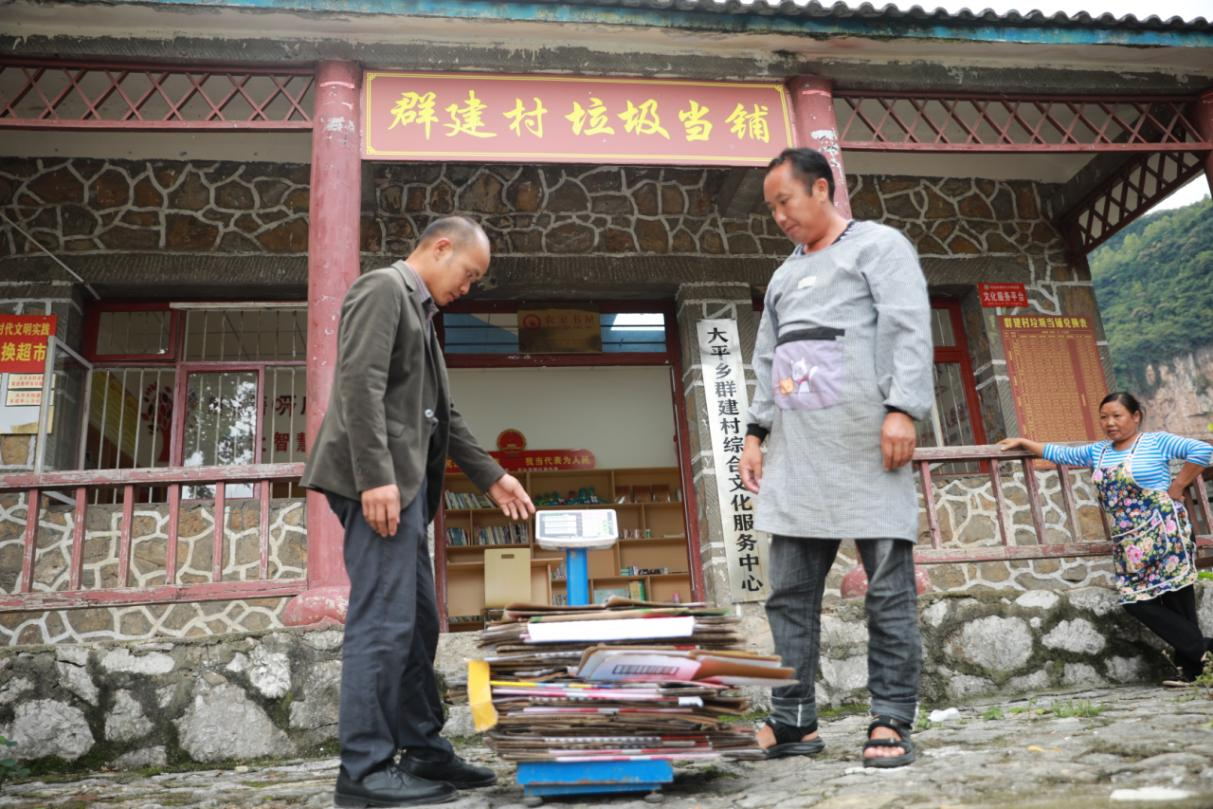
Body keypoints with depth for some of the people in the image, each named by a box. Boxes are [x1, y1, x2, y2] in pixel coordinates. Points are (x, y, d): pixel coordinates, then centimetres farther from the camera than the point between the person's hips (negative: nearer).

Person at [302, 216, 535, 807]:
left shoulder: (417, 310, 24)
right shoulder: (384, 288, -4)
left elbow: (440, 414, 24)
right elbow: (359, 383, -18)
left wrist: (491, 477, 20)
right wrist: (375, 478, -24)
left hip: (402, 484, 10)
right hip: (376, 483, -10)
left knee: (417, 623, 10)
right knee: (382, 623, -8)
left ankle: (425, 752, 18)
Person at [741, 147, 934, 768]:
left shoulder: (878, 246, 7)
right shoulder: (784, 275, 27)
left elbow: (909, 329, -6)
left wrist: (901, 410, -17)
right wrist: (755, 433, 16)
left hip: (864, 449, -6)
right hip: (796, 458, 7)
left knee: (889, 590, -2)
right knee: (789, 593, 4)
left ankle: (891, 723, 7)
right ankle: (793, 722, 12)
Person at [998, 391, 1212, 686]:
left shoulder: (1157, 442, -5)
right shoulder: (1097, 452, 14)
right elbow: (1060, 453, 24)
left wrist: (1178, 486, -11)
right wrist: (1023, 442, 24)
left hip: (1163, 533, -7)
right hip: (1128, 543, 7)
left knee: (1176, 598, -5)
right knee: (1135, 600, -1)